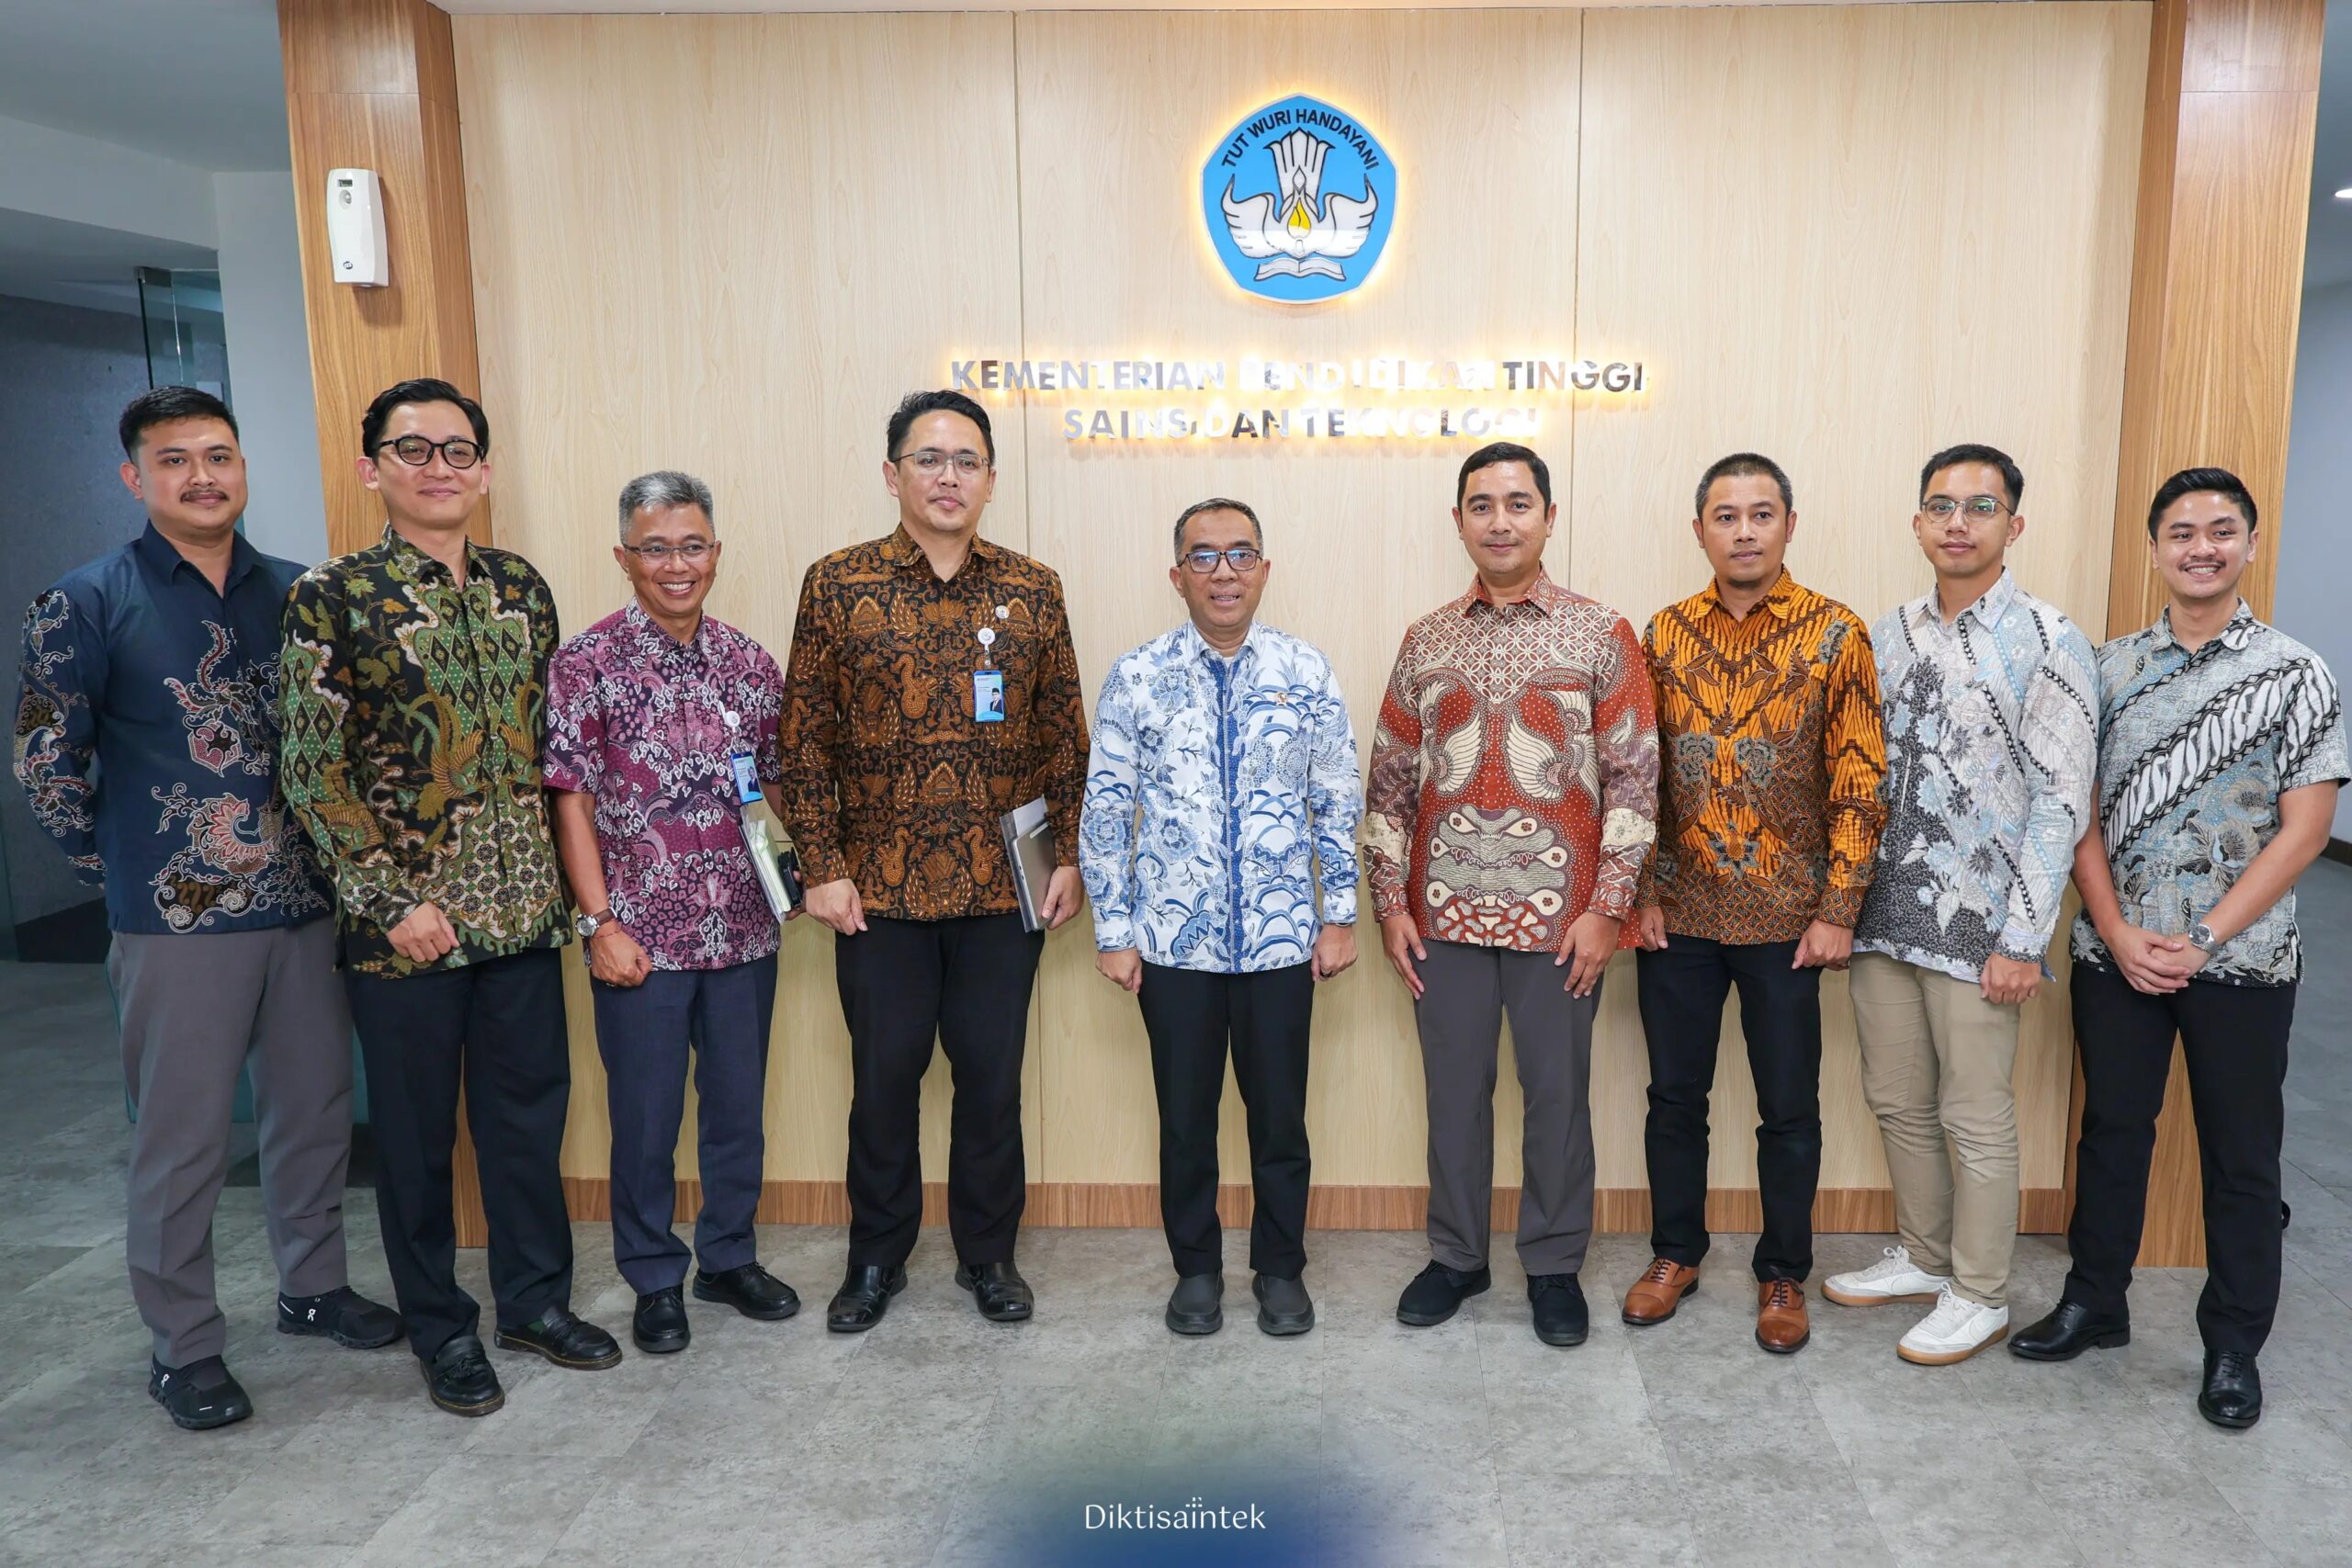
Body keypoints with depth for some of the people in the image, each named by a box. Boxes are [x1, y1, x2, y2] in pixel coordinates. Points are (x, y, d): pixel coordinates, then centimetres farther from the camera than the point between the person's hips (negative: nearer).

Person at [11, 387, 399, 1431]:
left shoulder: (296, 594, 5)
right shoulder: (86, 604, -5)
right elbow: (46, 764, -2)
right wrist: (121, 872, 1)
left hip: (303, 906, 4)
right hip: (176, 920, -4)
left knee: (316, 1110, 15)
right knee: (182, 1140, 6)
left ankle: (313, 1285, 35)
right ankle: (183, 1346, 22)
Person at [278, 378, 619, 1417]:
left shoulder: (521, 587, 6)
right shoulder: (333, 599, -8)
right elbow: (315, 774, -9)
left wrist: (555, 875, 9)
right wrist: (395, 902, -13)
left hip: (523, 911, 4)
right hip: (405, 924, -4)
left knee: (530, 1109, 14)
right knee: (416, 1133, 10)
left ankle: (535, 1299, 31)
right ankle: (442, 1330, 27)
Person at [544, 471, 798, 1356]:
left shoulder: (750, 666, 4)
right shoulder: (587, 665, -7)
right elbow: (571, 802, -7)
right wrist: (600, 922, -11)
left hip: (744, 932, 4)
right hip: (641, 935, -3)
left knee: (739, 1107, 15)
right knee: (645, 1119, 10)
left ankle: (731, 1258, 34)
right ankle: (655, 1281, 28)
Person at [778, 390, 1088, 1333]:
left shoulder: (1032, 591, 4)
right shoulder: (836, 585, -1)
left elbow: (1064, 734, 6)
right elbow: (805, 739, -1)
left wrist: (1070, 856, 2)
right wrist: (822, 866, -5)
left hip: (1004, 888, 1)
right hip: (878, 890, -1)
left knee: (992, 1077, 10)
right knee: (883, 1076, 10)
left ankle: (988, 1254, 29)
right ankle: (877, 1257, 30)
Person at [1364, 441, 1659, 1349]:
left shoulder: (1600, 636, 0)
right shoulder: (1427, 641, 8)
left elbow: (1634, 778, -3)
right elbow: (1390, 781, 9)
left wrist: (1606, 908, -8)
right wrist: (1390, 903, 3)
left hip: (1558, 915, -2)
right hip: (1445, 911, 2)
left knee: (1558, 1093, 9)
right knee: (1454, 1089, 12)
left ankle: (1555, 1266, 27)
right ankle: (1456, 1257, 30)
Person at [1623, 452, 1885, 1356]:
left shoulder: (1835, 635, -4)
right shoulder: (1665, 634, 3)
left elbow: (1859, 782, -5)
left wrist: (1838, 911, -9)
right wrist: (1641, 893, 0)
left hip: (1786, 917, -2)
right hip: (1678, 911, 2)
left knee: (1789, 1106, 9)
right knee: (1675, 1094, 12)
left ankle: (1783, 1274, 27)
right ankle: (1675, 1253, 30)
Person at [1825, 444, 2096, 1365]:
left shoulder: (2049, 646, -9)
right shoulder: (1889, 636, 8)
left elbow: (2060, 804, -12)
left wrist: (2021, 942, -15)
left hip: (1978, 928, -6)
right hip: (1882, 915, 6)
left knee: (1975, 1120, 6)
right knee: (1897, 1102, 17)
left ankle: (1979, 1296, 24)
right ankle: (1922, 1258, 36)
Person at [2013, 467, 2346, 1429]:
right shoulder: (2110, 668, 3)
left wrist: (2202, 943, -13)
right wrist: (2119, 933, -10)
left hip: (2241, 962, -2)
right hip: (2114, 956, 2)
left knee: (2241, 1156, 9)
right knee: (2112, 1131, 14)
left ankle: (2234, 1345, 24)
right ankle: (2093, 1303, 29)